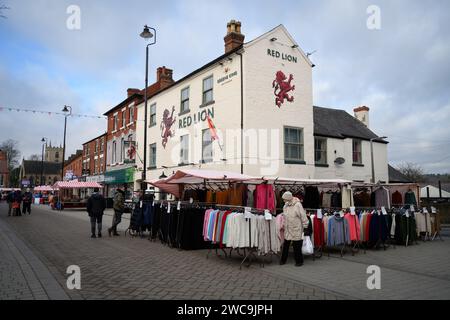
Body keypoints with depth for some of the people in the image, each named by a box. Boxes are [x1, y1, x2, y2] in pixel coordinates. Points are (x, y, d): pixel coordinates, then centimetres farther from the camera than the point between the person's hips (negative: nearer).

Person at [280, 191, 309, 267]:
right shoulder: (285, 205, 4)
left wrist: (305, 226, -10)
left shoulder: (297, 205, -17)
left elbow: (303, 216, -13)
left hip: (296, 230, -6)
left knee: (297, 246, 3)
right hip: (287, 230, 6)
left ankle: (299, 261, 18)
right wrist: (283, 225, 17)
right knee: (285, 245, 12)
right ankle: (283, 260, 25)